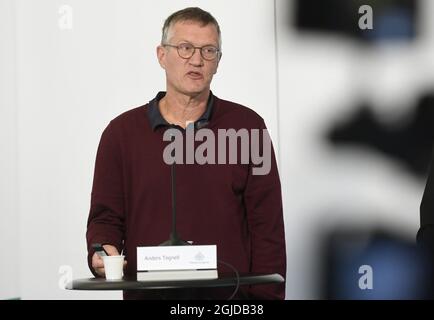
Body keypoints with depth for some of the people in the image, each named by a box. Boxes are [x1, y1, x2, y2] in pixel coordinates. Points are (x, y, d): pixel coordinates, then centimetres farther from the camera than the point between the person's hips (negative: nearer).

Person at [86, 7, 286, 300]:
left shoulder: (247, 127, 1)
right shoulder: (122, 132, 4)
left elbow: (267, 226, 0)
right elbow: (105, 216, 6)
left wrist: (267, 297, -7)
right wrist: (102, 251, -15)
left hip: (229, 297, -1)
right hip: (147, 293, 1)